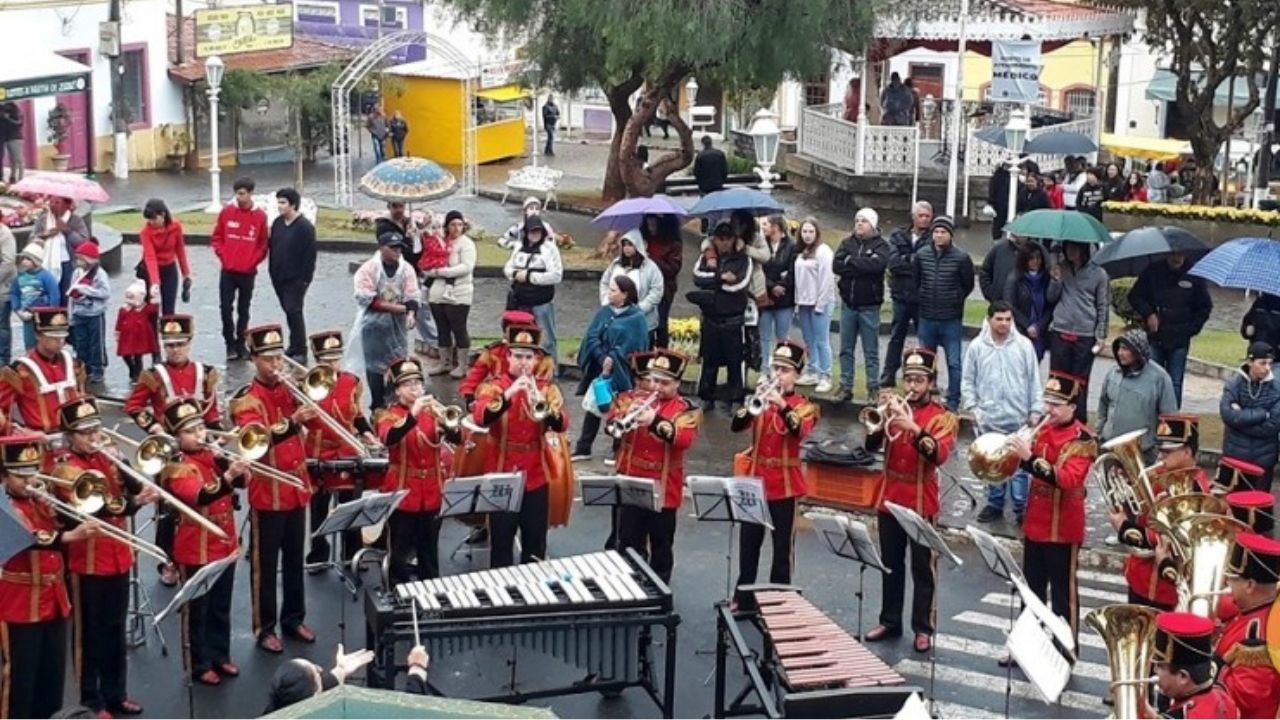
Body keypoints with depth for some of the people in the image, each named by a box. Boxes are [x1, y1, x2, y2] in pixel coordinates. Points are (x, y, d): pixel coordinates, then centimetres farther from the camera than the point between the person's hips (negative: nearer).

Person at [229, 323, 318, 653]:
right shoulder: (245, 400, -12)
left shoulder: (290, 390, 9)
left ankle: (294, 618, 27)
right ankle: (264, 628, 11)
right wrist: (292, 422, -42)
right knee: (265, 563, 3)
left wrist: (308, 408, -17)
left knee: (294, 559, 15)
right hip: (267, 492, -6)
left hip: (297, 487, 6)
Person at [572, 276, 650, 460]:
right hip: (599, 368, 5)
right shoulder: (604, 312, 5)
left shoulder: (636, 317, -10)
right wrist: (603, 358, -16)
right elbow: (591, 336, -2)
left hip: (622, 372, -5)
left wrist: (612, 361, -19)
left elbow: (631, 347, -15)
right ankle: (583, 449, 19)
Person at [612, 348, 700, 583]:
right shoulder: (636, 400, 8)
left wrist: (655, 421, -34)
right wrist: (625, 414, -24)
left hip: (663, 490, -2)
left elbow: (684, 439, -21)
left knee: (661, 546, 10)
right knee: (628, 544, 8)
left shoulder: (686, 410, -3)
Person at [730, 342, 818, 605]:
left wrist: (782, 406, -36)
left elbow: (800, 433, -24)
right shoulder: (762, 398, 6)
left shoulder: (803, 405, -4)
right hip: (755, 478, 3)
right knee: (748, 540, 9)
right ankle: (742, 596, 20)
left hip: (784, 482, -3)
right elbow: (736, 426, -8)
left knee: (783, 543, 3)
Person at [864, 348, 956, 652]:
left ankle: (923, 628, 9)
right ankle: (890, 621, 24)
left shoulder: (943, 417, -5)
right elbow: (871, 445, -4)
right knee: (891, 565, 13)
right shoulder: (895, 409, 7)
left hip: (922, 504, -4)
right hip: (889, 500, 4)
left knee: (922, 568, 3)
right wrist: (881, 417, -21)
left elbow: (939, 455, -23)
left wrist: (913, 428, -36)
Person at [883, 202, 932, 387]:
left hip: (923, 297, -3)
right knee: (896, 337, 12)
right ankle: (888, 376, 20)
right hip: (901, 295, 3)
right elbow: (894, 263, -7)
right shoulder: (898, 236, 6)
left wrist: (906, 261, -18)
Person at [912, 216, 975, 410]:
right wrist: (922, 300, 12)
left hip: (951, 321, -3)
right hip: (926, 319, 3)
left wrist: (956, 301, 5)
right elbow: (914, 281, 13)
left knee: (953, 363, -1)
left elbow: (968, 286, 3)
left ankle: (953, 401, 7)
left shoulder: (961, 258, -9)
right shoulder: (921, 255, 0)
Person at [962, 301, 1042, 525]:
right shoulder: (976, 347, -1)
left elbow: (1034, 380, 1)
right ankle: (995, 504, 25)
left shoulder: (1024, 345, -3)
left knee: (1019, 465, 3)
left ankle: (1021, 508, 12)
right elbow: (968, 382, 4)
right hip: (989, 419, 1)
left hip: (1019, 419, -1)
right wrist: (972, 408, -4)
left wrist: (1036, 410, -1)